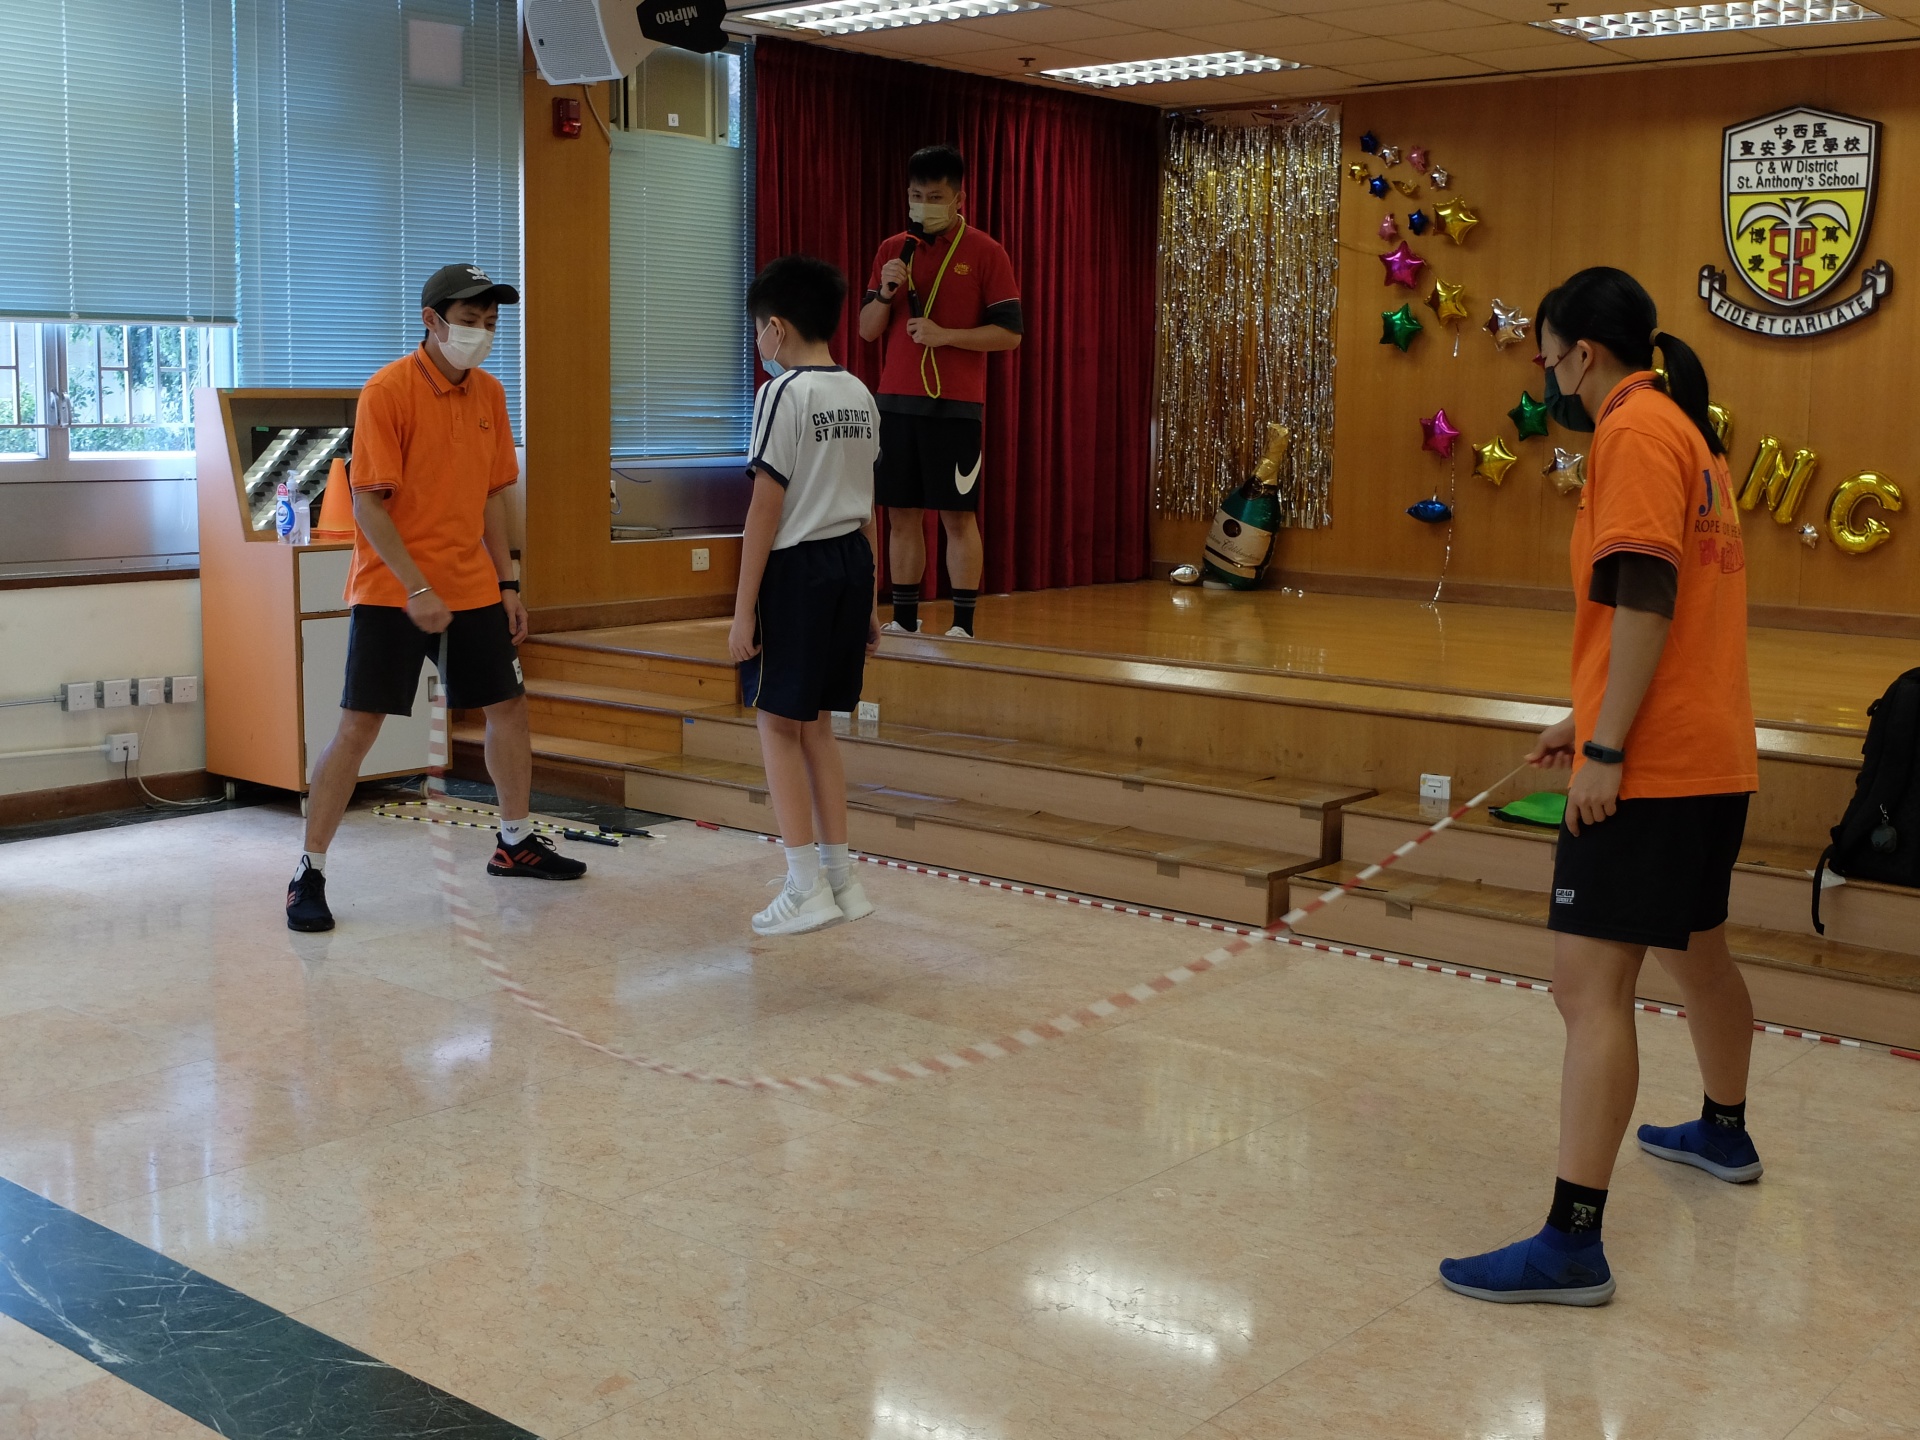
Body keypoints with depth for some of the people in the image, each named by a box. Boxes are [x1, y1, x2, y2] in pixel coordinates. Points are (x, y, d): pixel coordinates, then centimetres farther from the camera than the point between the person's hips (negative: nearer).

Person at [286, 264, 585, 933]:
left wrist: (506, 583, 11)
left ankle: (515, 842, 33)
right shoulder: (388, 390, -13)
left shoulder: (488, 393, 7)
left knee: (507, 706, 14)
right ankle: (309, 873, 1)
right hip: (391, 592, -7)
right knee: (358, 726, -8)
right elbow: (368, 504, -16)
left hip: (473, 589, 7)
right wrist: (416, 587, -22)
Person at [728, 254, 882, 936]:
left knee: (778, 724, 2)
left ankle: (807, 888, 2)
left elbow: (766, 508, -15)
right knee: (815, 722, 15)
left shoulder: (783, 393, -12)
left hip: (795, 569, -8)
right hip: (850, 563, 8)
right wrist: (870, 599, 21)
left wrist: (743, 609, -13)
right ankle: (841, 878, 19)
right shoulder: (860, 396, 11)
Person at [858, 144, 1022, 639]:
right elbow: (867, 329, 11)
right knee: (901, 513, 6)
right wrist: (885, 293, -9)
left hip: (955, 405, -4)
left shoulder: (985, 253, -2)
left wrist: (944, 334, -17)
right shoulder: (892, 250, 12)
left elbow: (1010, 333, -6)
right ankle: (905, 621, 13)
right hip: (896, 401, 4)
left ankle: (963, 626, 2)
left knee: (958, 514, -2)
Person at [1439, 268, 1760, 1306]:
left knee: (1591, 985, -12)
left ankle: (1573, 1243, -13)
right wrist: (1586, 719, 25)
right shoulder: (1683, 428, 18)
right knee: (1695, 948, 27)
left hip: (1648, 767, -11)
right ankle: (1724, 1134, 48)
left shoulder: (1636, 429, -12)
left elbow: (1646, 600, -21)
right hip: (1711, 755, 11)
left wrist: (1606, 751, -22)